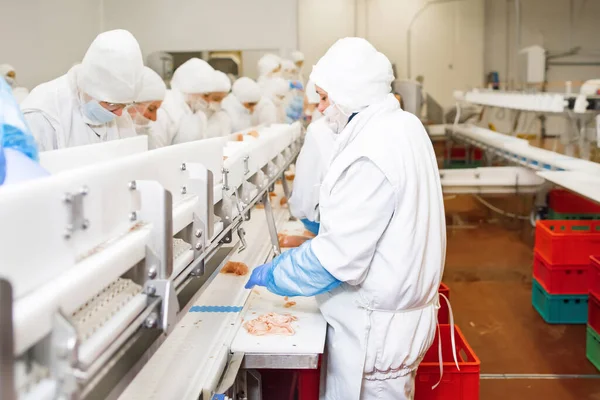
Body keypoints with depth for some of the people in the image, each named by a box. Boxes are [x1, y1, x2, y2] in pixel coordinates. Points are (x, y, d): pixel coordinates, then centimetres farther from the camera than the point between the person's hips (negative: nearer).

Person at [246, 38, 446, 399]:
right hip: (402, 307, 10)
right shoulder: (403, 125, 6)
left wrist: (267, 274, -13)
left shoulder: (369, 154, -25)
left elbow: (336, 259, -25)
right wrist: (317, 243, 16)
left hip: (375, 329, -9)